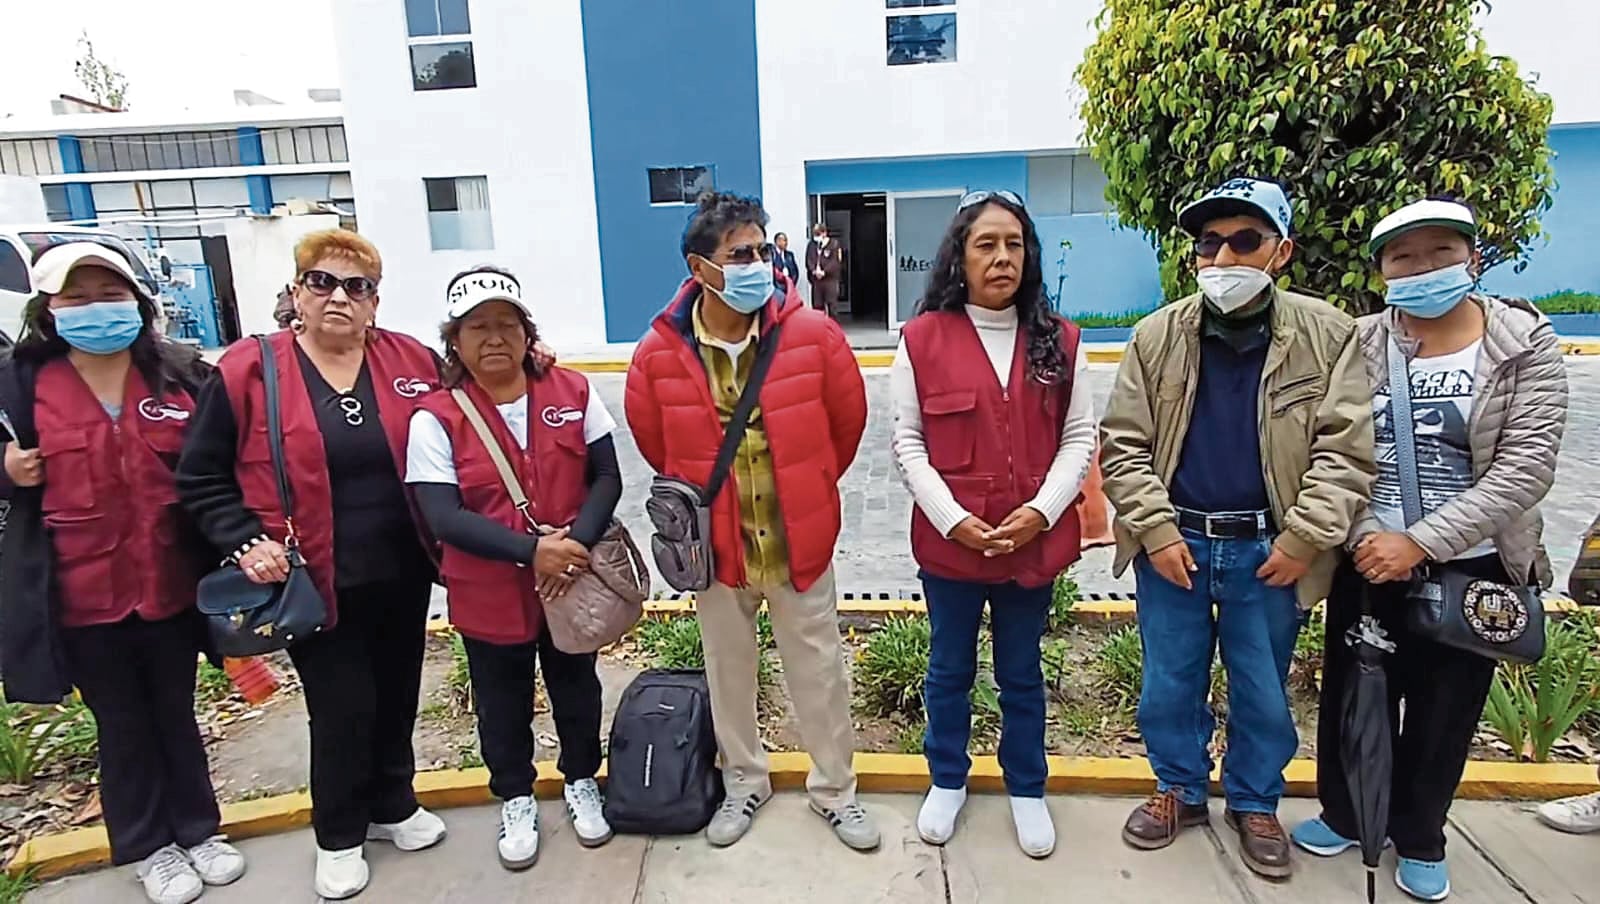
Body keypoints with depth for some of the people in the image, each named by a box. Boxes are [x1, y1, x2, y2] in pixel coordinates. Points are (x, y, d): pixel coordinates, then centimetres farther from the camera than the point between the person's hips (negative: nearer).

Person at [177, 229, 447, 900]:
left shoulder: (413, 363, 0)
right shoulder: (247, 372, -7)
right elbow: (202, 478, -1)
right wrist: (246, 542, -13)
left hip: (402, 576, 3)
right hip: (315, 583, -3)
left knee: (397, 695, 17)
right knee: (342, 709, 7)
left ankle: (393, 806, 42)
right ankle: (338, 836, 32)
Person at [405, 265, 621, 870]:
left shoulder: (573, 392, -5)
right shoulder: (436, 417, -13)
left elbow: (607, 476, -5)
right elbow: (443, 517, -18)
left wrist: (579, 541, -21)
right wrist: (531, 550, -28)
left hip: (573, 582, 2)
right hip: (489, 595, -1)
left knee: (577, 690, 20)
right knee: (503, 705, 17)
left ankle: (581, 782, 44)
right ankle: (515, 799, 41)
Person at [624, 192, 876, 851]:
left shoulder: (812, 334, -14)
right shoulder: (659, 354, -13)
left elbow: (848, 420, 2)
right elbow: (654, 440, 6)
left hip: (799, 538, 0)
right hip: (716, 543, 1)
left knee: (819, 671, 13)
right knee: (728, 671, 18)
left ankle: (834, 790, 35)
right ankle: (744, 782, 42)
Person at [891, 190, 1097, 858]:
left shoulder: (1058, 340, 1)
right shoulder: (922, 339, -6)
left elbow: (1079, 436, 1)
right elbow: (908, 443, -6)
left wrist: (1041, 511, -13)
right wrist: (954, 520, -15)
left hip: (1036, 540, 2)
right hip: (950, 540, -1)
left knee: (1022, 673, 18)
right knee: (950, 669, 17)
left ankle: (1026, 790, 39)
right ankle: (947, 781, 39)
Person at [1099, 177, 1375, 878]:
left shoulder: (1327, 335, -4)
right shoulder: (1158, 335, -3)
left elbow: (1346, 450, -5)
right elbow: (1122, 444, -3)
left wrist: (1304, 539, -11)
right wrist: (1158, 532, -9)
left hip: (1271, 551, 0)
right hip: (1173, 544, 1)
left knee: (1263, 691, 16)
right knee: (1171, 683, 15)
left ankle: (1255, 804, 39)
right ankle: (1179, 790, 37)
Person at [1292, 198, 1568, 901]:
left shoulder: (1526, 343, -6)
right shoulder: (1357, 345, -3)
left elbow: (1526, 468, -13)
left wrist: (1419, 544, -20)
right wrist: (1365, 536, -17)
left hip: (1471, 567, -1)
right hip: (1367, 560, 1)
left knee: (1445, 710, 15)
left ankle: (1419, 838, 37)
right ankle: (1344, 814, 37)